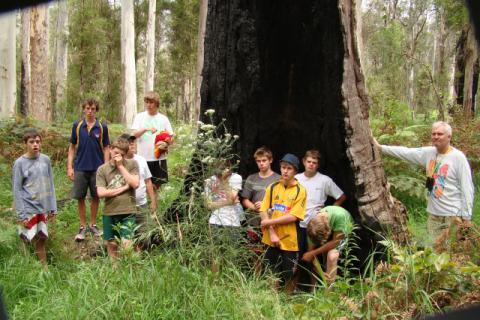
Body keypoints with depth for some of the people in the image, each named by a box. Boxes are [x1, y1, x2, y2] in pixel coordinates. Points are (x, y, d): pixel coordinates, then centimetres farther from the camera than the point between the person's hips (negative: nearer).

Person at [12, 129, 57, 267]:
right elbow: (17, 190, -9)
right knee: (28, 241, -1)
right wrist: (21, 215, -12)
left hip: (42, 208, 4)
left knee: (41, 239, 11)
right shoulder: (19, 163, -9)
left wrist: (53, 208, 7)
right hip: (28, 210, -4)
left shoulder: (45, 160, 2)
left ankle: (44, 267, 21)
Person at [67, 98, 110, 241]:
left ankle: (93, 225, 23)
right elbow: (72, 147, 5)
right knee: (80, 198, 4)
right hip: (80, 168, 0)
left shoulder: (102, 127, 0)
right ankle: (83, 227, 15)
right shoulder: (77, 126, 2)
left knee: (95, 197, 8)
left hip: (97, 168, 0)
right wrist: (69, 167, -1)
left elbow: (105, 148, 3)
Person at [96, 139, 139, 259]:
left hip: (128, 211, -2)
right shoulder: (102, 169, 2)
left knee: (126, 243, -10)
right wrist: (124, 188, -10)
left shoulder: (132, 164, 1)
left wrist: (120, 166, -10)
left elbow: (135, 184, -13)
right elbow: (101, 193, -8)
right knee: (111, 244, 11)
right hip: (110, 212, 2)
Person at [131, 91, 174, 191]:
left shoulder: (163, 119, 4)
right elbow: (134, 134, -9)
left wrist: (166, 144, -16)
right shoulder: (140, 117, 2)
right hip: (143, 158, -1)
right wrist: (145, 129, -27)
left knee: (156, 184, 9)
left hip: (159, 157, 1)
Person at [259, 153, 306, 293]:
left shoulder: (300, 190, -6)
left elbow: (293, 217, -13)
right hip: (271, 239, 3)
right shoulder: (272, 187, 3)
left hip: (290, 241, -3)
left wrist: (270, 222, -14)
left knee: (289, 276, 8)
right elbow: (264, 211, -1)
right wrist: (272, 233, -12)